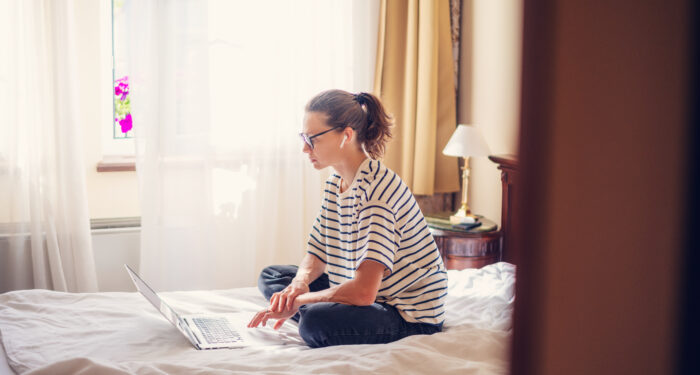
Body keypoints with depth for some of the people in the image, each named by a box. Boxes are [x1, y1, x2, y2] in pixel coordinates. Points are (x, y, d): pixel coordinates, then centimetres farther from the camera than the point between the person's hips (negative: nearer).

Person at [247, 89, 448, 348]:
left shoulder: (377, 188, -25)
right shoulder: (335, 183, 5)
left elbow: (363, 292, -32)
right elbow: (317, 256, 11)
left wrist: (300, 301, -20)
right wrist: (299, 284, -12)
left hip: (412, 316, -10)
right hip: (374, 297, 10)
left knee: (315, 323, -35)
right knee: (271, 276, 10)